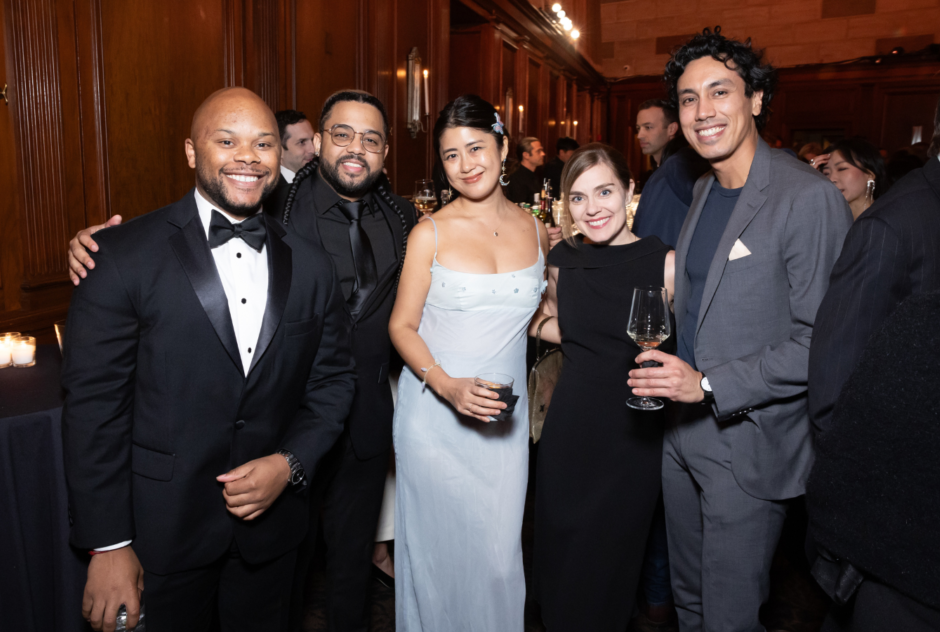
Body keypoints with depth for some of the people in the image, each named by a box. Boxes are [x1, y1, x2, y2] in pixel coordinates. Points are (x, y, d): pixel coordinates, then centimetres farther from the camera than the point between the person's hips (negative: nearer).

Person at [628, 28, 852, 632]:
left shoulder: (809, 198, -19)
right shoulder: (704, 190, 8)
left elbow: (822, 342, -21)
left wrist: (709, 385, -24)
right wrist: (674, 371, 8)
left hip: (749, 448, -7)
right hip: (685, 434, 8)